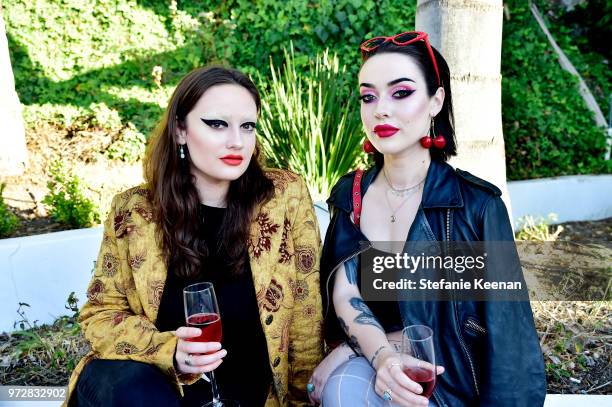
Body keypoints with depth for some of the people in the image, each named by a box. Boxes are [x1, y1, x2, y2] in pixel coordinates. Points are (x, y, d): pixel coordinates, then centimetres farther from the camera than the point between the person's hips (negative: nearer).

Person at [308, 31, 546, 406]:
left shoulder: (476, 203, -13)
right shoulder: (350, 194, 0)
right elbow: (344, 293, -7)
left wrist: (354, 347, -17)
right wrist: (382, 356, -29)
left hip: (453, 376, -3)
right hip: (365, 359, 3)